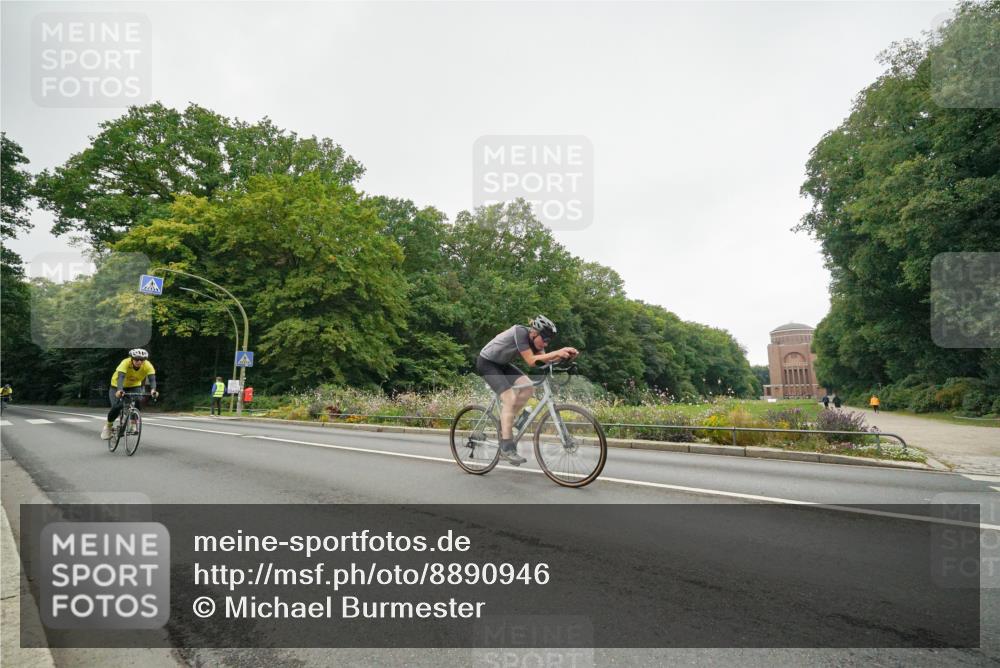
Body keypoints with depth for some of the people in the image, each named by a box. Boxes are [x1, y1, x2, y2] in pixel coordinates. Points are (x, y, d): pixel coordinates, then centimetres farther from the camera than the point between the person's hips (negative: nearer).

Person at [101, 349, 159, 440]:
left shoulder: (148, 366, -26)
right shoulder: (125, 363, -32)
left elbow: (152, 379, -37)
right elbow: (121, 377, -44)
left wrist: (153, 390, -57)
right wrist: (119, 390, -61)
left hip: (135, 386, 2)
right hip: (117, 386, -2)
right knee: (116, 407, -18)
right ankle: (108, 426, 11)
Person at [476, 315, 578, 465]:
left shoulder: (533, 338, -5)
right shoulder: (520, 332, -28)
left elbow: (545, 360, -14)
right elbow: (530, 361, -33)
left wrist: (565, 354, -28)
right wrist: (557, 352, -37)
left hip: (502, 364, 8)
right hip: (487, 363, -8)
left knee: (528, 388, -8)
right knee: (510, 399, -19)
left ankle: (505, 422, 7)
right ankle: (507, 448, -18)